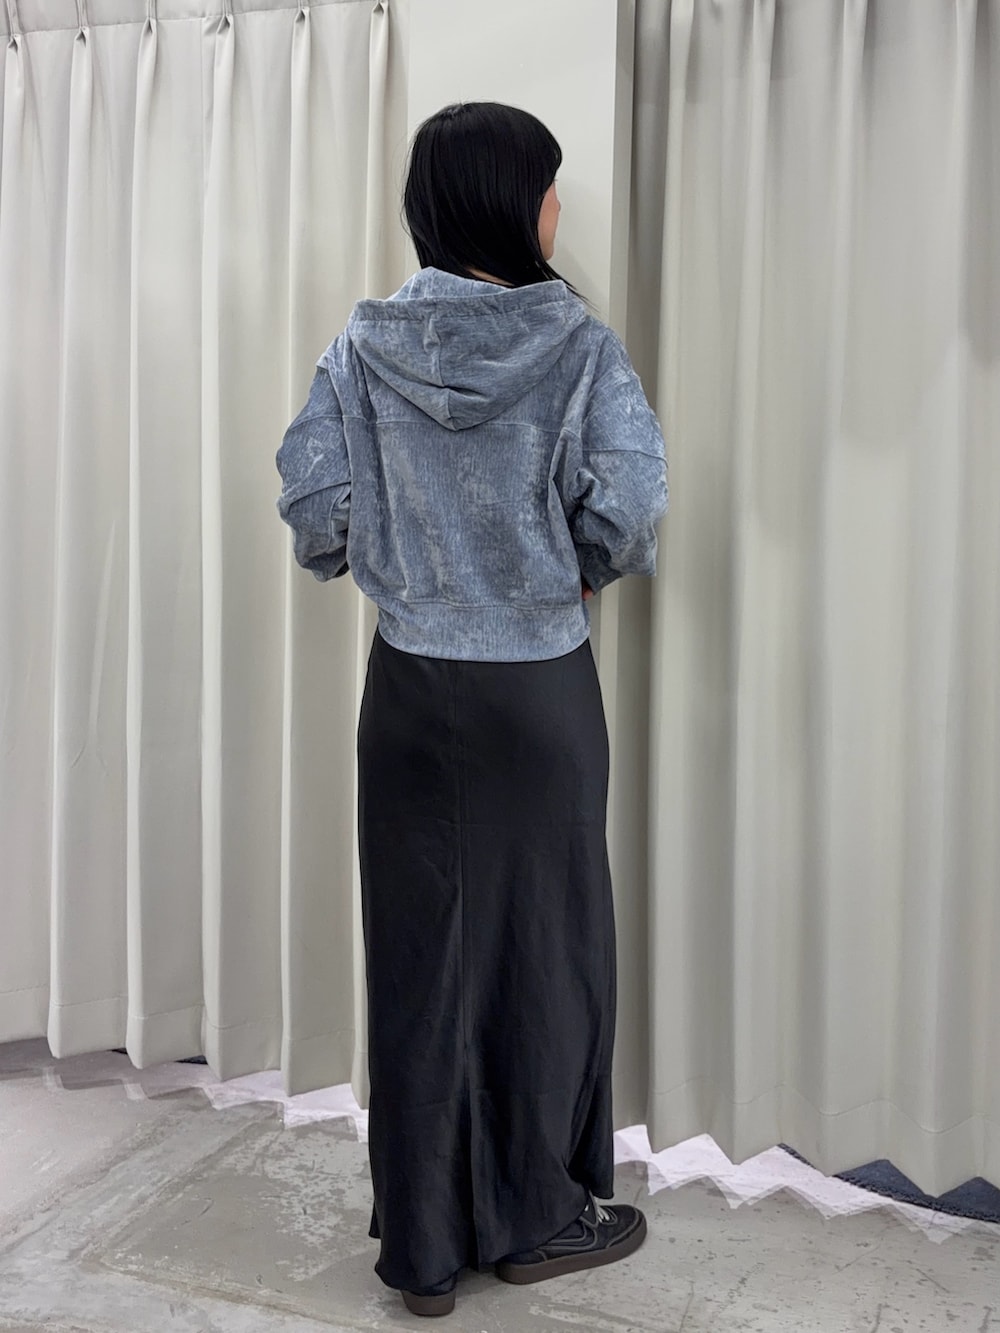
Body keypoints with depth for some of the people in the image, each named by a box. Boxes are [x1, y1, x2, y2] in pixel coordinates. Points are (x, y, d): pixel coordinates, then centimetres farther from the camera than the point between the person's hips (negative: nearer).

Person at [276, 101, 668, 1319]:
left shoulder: (366, 342, -2)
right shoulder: (576, 341, -9)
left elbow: (309, 497, -7)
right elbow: (629, 498, -18)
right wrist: (587, 568, 3)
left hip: (410, 687, 3)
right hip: (539, 691, -2)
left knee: (418, 955, 12)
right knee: (542, 943, 13)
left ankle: (423, 1242, 26)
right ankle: (539, 1217, 31)